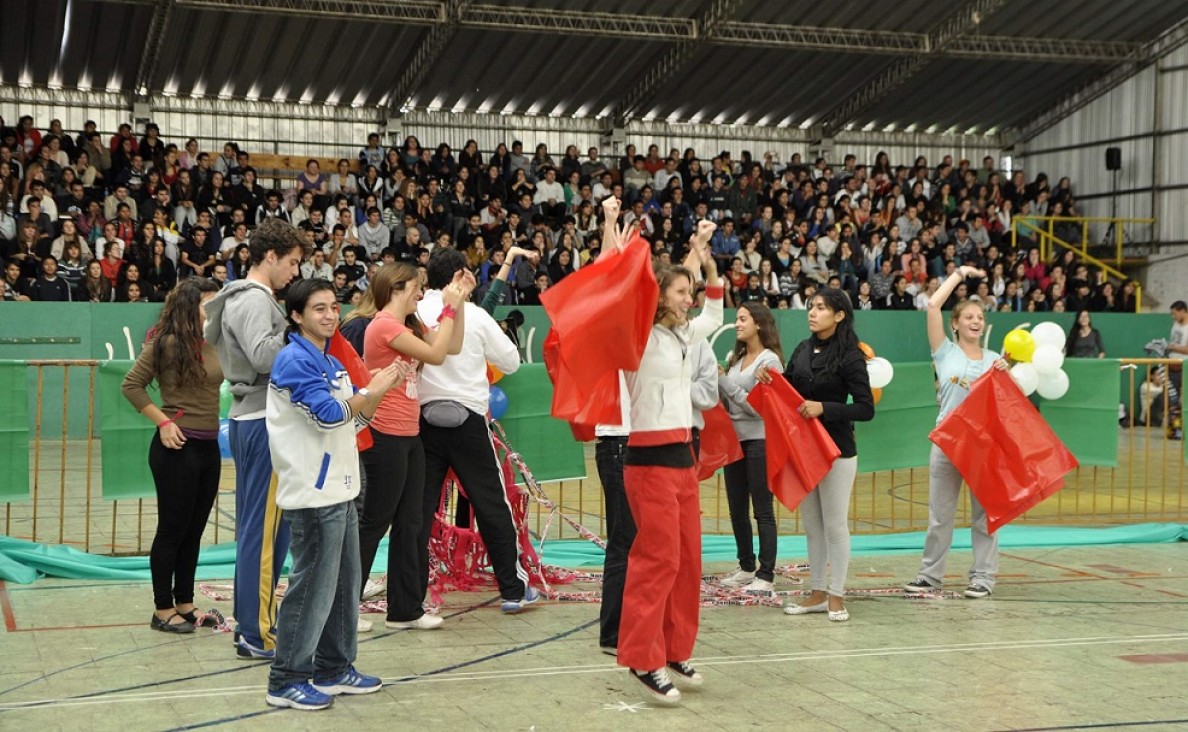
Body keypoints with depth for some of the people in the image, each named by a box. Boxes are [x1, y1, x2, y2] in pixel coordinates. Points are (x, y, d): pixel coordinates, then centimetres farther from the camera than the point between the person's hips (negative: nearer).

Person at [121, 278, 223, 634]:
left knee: (194, 530, 14)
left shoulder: (214, 344, 7)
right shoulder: (167, 344, -11)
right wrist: (163, 421, -12)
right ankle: (163, 611, 12)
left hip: (209, 447, 7)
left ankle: (185, 605, 24)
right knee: (172, 530, 2)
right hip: (178, 447, -7)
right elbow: (131, 385, -9)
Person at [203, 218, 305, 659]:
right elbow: (263, 355, -27)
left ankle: (252, 621, 24)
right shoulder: (254, 299, -14)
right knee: (265, 528, -7)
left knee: (256, 526, 16)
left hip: (249, 419, 11)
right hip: (264, 421, -11)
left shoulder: (240, 297, 18)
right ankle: (257, 633, -2)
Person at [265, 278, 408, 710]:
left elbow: (356, 419, 18)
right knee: (313, 586, -6)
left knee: (344, 582, 14)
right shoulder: (294, 360, -13)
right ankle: (286, 680, 2)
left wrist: (382, 388, 4)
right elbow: (328, 414, -21)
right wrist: (373, 389, -11)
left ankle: (334, 668, 24)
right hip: (312, 494, -9)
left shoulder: (332, 363, 15)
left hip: (339, 489, 9)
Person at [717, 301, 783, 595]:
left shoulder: (770, 360, -10)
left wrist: (724, 381, -15)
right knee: (737, 510, 13)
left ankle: (765, 576, 3)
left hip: (759, 440, -8)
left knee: (762, 510, -2)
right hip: (735, 438, 8)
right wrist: (716, 381, -3)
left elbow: (757, 406, -17)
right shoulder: (734, 358, 11)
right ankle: (746, 568, 26)